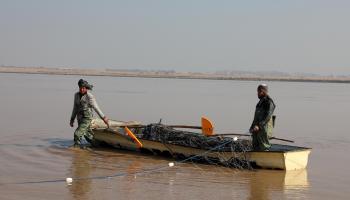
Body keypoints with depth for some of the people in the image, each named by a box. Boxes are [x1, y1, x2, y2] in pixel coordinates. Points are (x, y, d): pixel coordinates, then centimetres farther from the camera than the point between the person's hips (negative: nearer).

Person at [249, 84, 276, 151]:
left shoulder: (269, 102, -11)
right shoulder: (261, 101, 18)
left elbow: (268, 116, -21)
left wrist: (259, 126, -27)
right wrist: (252, 126, 17)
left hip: (264, 128, -9)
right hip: (257, 129, 9)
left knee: (264, 148, -7)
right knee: (256, 148, 10)